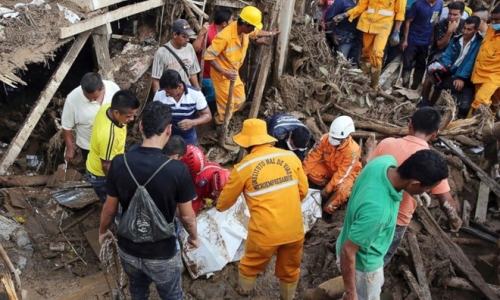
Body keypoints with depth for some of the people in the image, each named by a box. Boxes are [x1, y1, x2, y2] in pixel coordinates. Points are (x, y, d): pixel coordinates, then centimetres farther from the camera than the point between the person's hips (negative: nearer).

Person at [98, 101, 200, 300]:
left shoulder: (119, 163, -18)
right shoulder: (177, 169, -26)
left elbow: (110, 209, -5)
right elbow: (187, 216, -14)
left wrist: (103, 231, 16)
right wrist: (194, 237, 8)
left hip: (128, 248, 3)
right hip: (162, 253, -3)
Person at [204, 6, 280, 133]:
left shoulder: (245, 30, -10)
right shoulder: (225, 36, -35)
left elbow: (256, 32, 17)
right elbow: (208, 55, -30)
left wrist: (270, 34, 34)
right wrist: (224, 72, -34)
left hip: (234, 72, 8)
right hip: (221, 75, -8)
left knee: (240, 99, 19)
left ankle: (220, 118, 39)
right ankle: (220, 127, 26)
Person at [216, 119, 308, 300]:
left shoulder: (243, 168, -9)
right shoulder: (291, 157, -4)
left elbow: (226, 200, 6)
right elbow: (303, 191, 5)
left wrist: (219, 207, 29)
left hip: (265, 232, -2)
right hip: (294, 229, 2)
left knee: (251, 264, 28)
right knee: (290, 269, 26)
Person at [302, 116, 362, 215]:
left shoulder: (352, 150, -35)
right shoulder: (326, 138, -24)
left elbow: (342, 173, -33)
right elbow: (313, 156, -17)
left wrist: (327, 189, -34)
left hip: (347, 173, -5)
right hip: (329, 167, 5)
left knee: (342, 190, -35)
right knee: (312, 172, -19)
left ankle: (327, 210, -12)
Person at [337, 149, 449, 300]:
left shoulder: (385, 161, -22)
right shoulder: (377, 211, -45)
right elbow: (347, 251, -33)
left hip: (360, 240, 8)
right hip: (362, 262, -8)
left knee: (376, 284, 35)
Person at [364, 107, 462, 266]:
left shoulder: (387, 143, -15)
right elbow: (445, 201, -16)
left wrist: (369, 149, 21)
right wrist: (455, 219, 4)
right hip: (397, 220, -3)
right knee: (380, 259, 21)